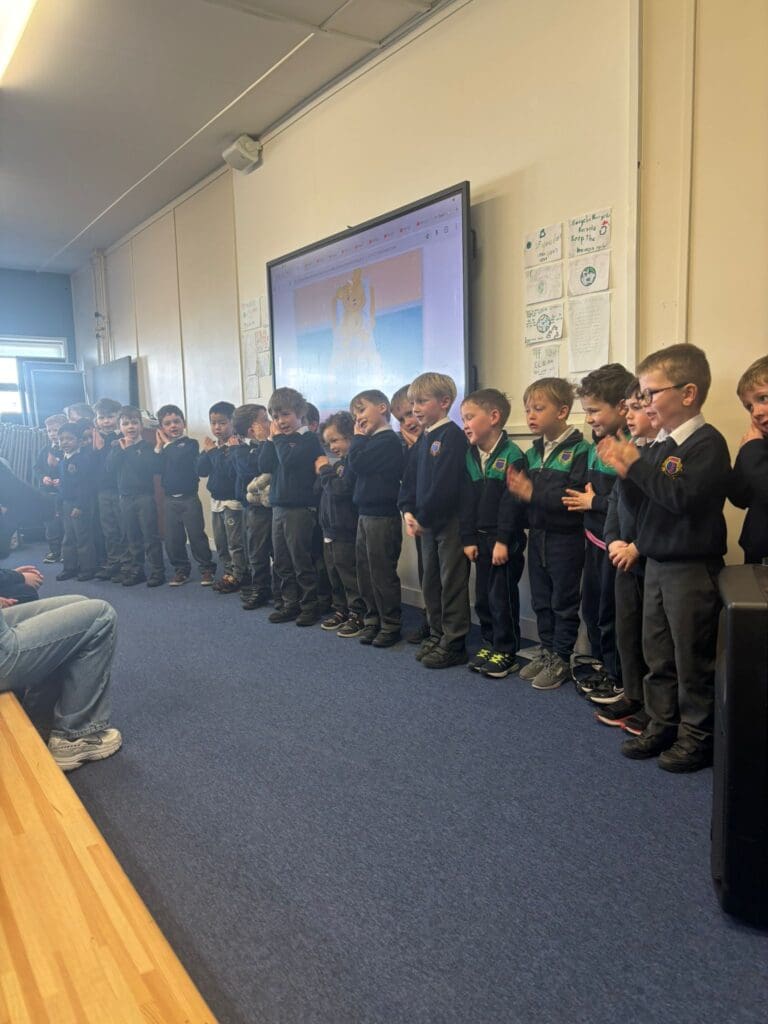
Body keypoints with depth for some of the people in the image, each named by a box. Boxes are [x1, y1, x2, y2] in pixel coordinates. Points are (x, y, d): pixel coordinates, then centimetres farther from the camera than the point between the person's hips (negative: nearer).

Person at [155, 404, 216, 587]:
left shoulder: (191, 444, -6)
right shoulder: (163, 447, 9)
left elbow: (179, 460, -25)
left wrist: (168, 444, -11)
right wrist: (159, 447, -11)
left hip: (189, 498, -5)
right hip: (169, 498, 5)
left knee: (196, 535, 0)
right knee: (172, 538, 8)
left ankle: (207, 568, 13)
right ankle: (181, 569, 22)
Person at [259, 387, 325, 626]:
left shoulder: (309, 439, -8)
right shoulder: (279, 440, 14)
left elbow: (288, 460, -23)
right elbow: (264, 466, 3)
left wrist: (279, 437, -9)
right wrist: (271, 439, 0)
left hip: (300, 508, -8)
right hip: (278, 507, 8)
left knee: (302, 561, -1)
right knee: (281, 561, 12)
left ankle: (309, 605, 11)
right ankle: (289, 603, 23)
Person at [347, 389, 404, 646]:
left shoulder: (388, 440, -13)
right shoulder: (372, 440, 16)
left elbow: (356, 464, -17)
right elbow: (353, 467, 12)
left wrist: (359, 437, -5)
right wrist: (360, 437, 7)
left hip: (382, 516, -9)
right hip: (365, 514, 10)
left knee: (382, 572, -1)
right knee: (365, 571, 13)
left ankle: (390, 625, 9)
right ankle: (372, 620, 24)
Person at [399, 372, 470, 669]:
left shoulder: (452, 436, -14)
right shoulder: (423, 440, 14)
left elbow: (444, 486, -21)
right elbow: (411, 479, 13)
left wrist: (423, 517, -16)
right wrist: (408, 511, -1)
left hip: (450, 521, -9)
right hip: (426, 522, 9)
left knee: (452, 583, 0)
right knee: (430, 583, 16)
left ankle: (454, 644, 10)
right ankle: (437, 635, 29)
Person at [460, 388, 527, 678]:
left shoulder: (512, 455, -13)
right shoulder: (470, 457, 8)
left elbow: (511, 502, -17)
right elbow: (466, 500, 6)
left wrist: (503, 540, -19)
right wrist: (468, 538, 1)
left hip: (506, 539, -7)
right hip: (480, 538, 7)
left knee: (502, 596, 0)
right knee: (482, 595, 13)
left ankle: (506, 652, 13)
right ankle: (489, 644, 28)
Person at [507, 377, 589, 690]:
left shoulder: (579, 451, -14)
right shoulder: (532, 454, 9)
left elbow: (576, 497, -25)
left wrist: (533, 493, -24)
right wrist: (517, 487, -11)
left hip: (566, 538, -7)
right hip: (537, 535, 7)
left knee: (564, 602, 6)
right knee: (541, 600, 16)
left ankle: (561, 659, 19)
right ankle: (547, 651, 31)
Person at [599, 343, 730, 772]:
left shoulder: (707, 443, -15)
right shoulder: (660, 444, 10)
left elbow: (682, 496, -29)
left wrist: (637, 467, -22)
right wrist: (625, 469, -2)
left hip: (692, 569, -8)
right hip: (657, 564, 8)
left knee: (692, 658, 5)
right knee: (658, 654, 16)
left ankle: (697, 737, 20)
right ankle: (662, 725, 30)